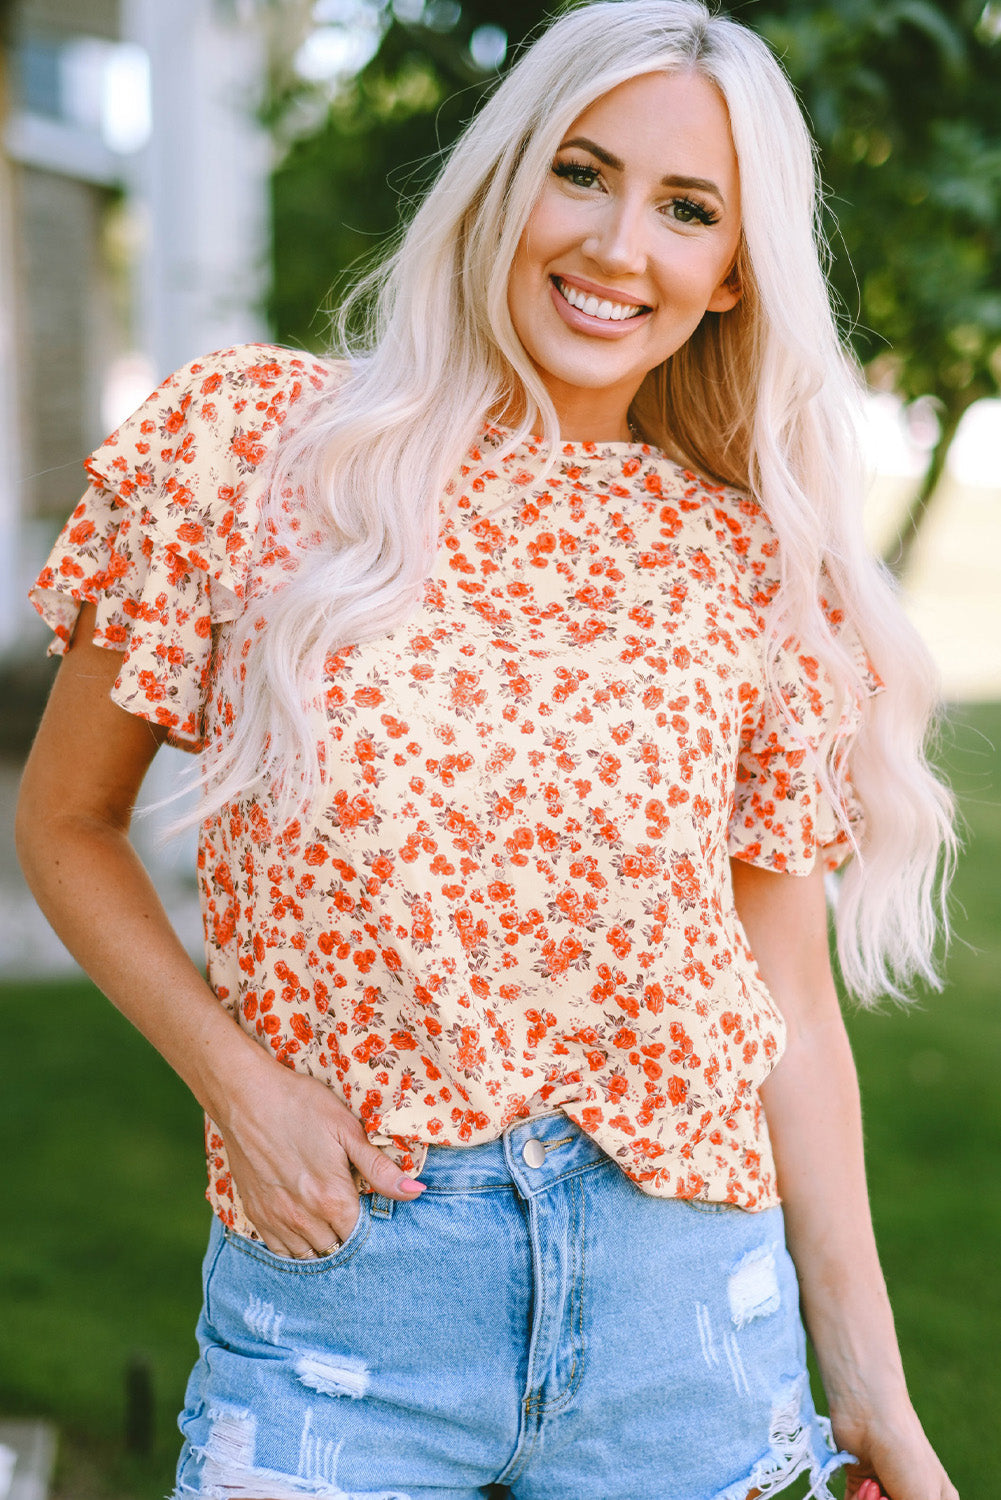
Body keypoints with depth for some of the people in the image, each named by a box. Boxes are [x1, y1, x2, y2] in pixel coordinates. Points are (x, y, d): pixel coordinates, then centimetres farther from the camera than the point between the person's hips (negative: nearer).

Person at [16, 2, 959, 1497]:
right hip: (336, 1276, -1)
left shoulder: (758, 570, 0)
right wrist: (232, 1074, -10)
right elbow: (68, 827, 3)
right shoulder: (245, 439, -6)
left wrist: (870, 1378, 5)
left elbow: (791, 995, 3)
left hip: (680, 1304, 2)